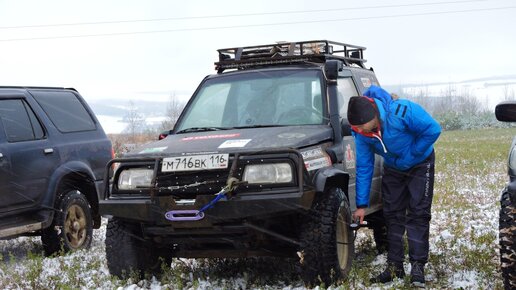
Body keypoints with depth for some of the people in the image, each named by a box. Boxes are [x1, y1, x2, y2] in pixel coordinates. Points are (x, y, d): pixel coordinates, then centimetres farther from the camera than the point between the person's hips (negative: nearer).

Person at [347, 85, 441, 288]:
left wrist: (411, 153, -23)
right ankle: (395, 266, 9)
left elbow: (433, 129, -28)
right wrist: (362, 204, -10)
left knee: (418, 214, -10)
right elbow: (363, 167, -11)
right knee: (392, 214, 2)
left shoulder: (402, 111, -37)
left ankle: (418, 266, -9)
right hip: (393, 169, 5)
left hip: (420, 164, -4)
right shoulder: (361, 132, -19)